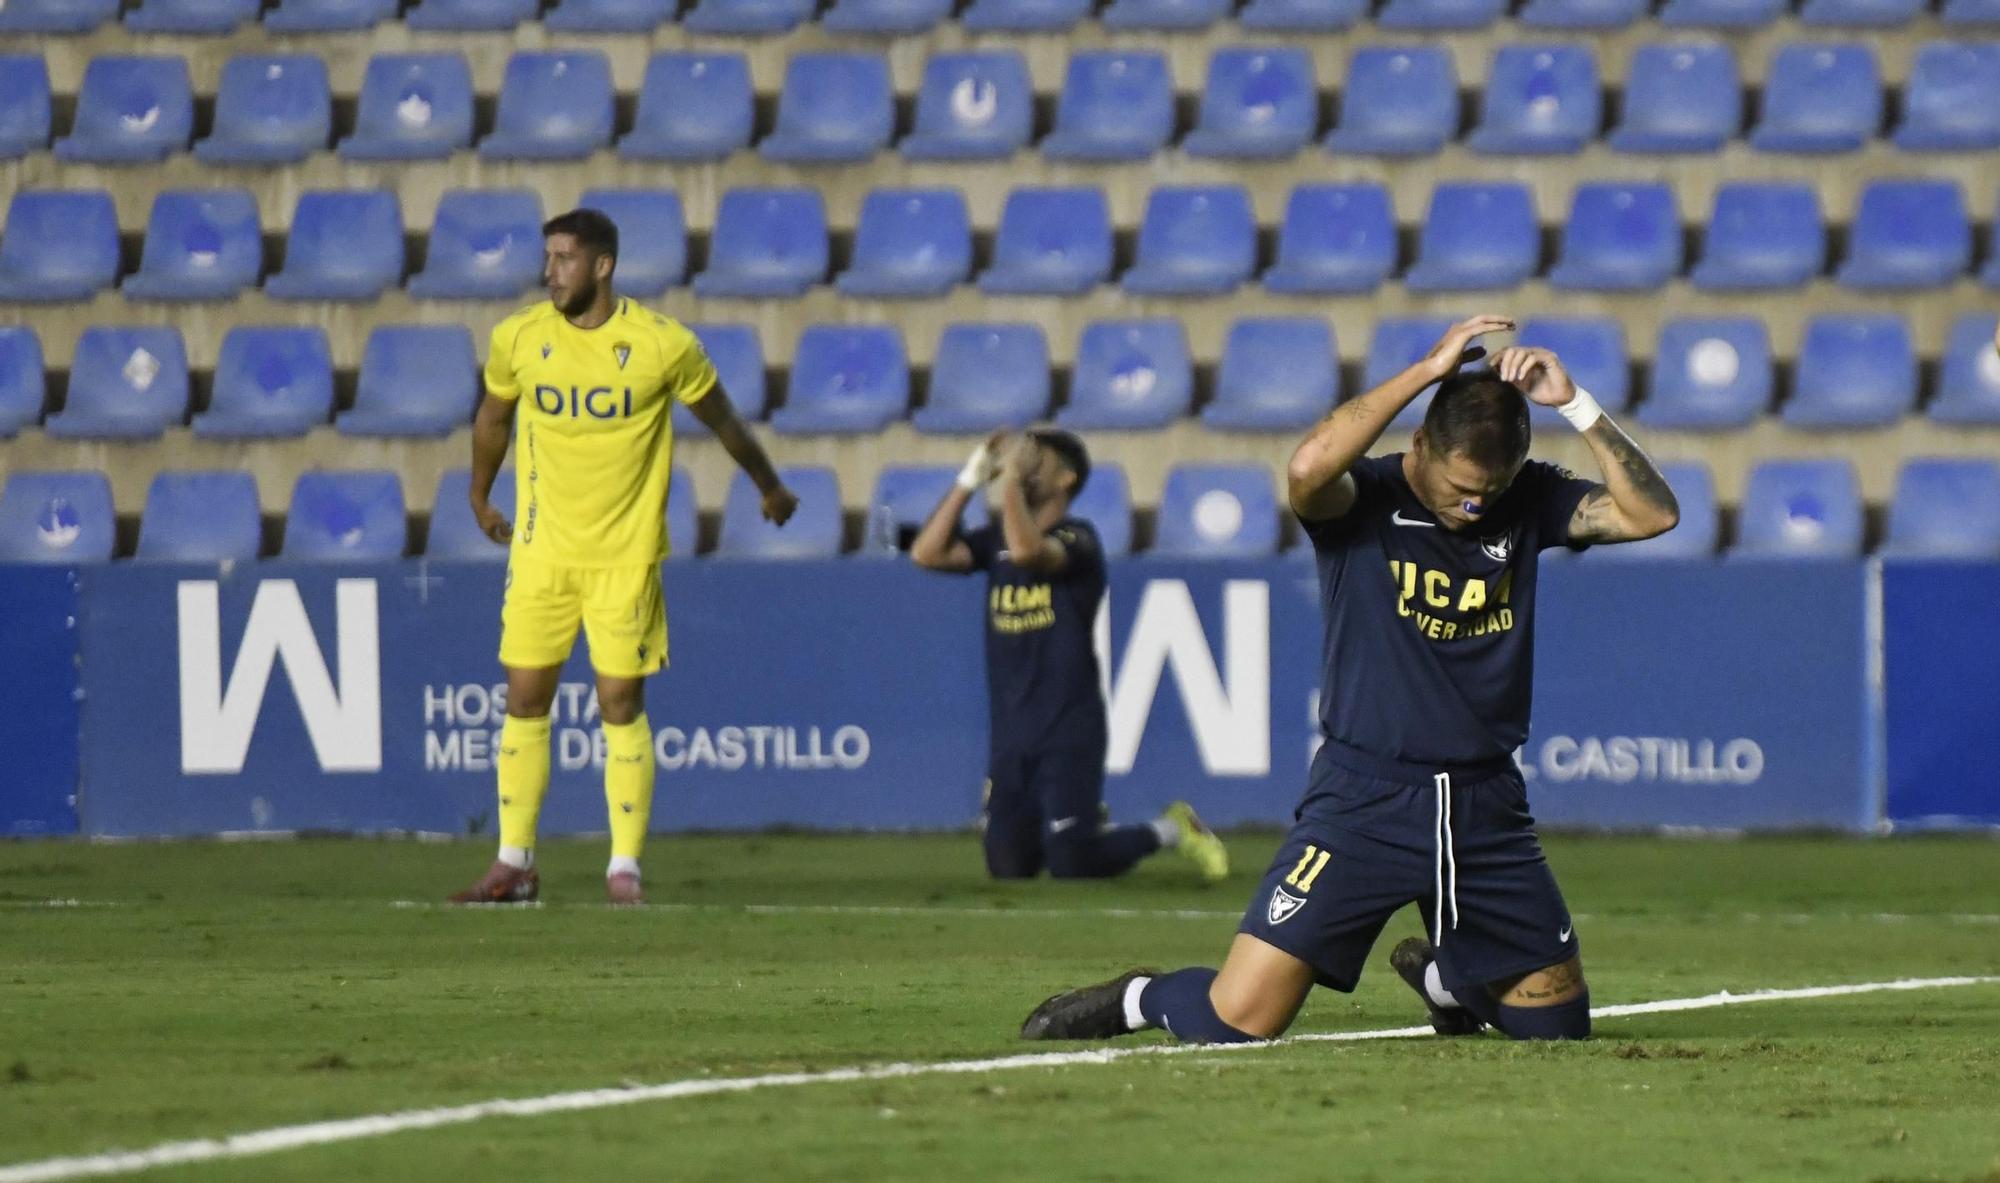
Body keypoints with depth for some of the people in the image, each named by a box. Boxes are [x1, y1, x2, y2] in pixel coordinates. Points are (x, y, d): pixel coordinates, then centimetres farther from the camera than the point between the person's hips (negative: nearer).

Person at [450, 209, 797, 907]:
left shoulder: (664, 346, -9)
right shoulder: (519, 339, -2)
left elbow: (721, 420, 7)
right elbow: (493, 416, 18)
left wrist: (770, 488, 21)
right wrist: (480, 497, 30)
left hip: (626, 555, -3)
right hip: (541, 553, 3)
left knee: (621, 705, -2)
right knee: (524, 701, 2)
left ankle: (625, 868, 5)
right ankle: (514, 866, 8)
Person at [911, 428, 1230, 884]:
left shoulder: (1077, 539, -8)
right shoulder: (997, 541, 13)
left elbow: (1027, 551, -28)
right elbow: (928, 553, 1)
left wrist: (1011, 477, -17)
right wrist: (971, 479, -1)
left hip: (1069, 731, -7)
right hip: (1009, 734, 7)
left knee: (1070, 866, -12)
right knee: (1007, 867, 3)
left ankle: (1168, 830, 13)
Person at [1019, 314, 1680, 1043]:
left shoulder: (1529, 503, 4)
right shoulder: (1365, 500, -8)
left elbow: (1652, 514, -7)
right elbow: (1308, 467, -32)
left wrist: (1575, 405, -14)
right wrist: (1428, 372, -27)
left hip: (1487, 810, 4)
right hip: (1366, 798, -4)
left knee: (1558, 1022, 11)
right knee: (1237, 1020, -14)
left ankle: (1440, 975, 44)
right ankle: (1143, 1000, 22)